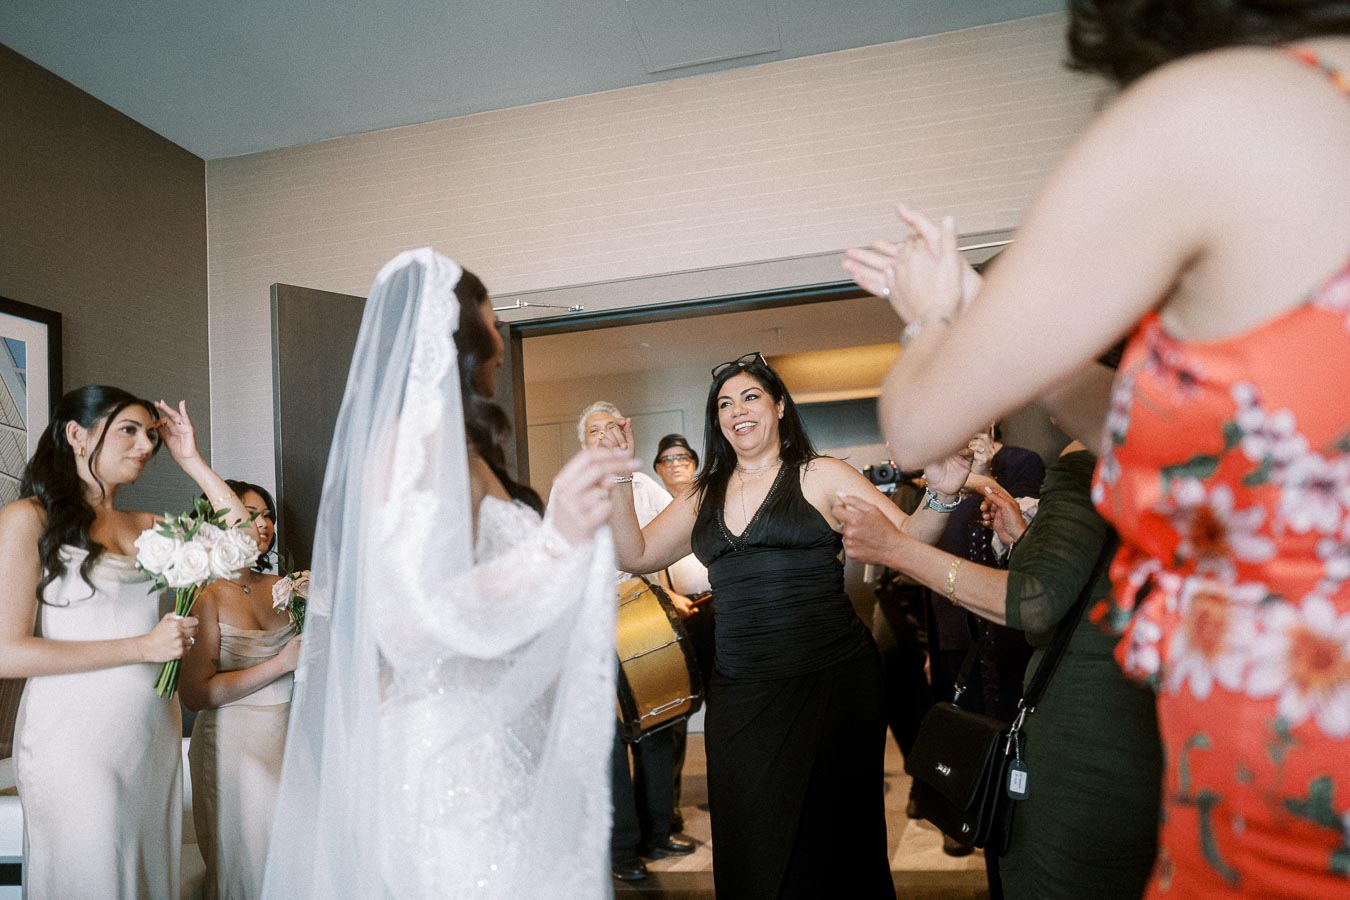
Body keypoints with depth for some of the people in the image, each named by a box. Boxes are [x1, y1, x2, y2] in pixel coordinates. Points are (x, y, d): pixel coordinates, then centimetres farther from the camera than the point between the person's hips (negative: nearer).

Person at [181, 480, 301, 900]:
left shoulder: (280, 587, 4)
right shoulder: (204, 597, -11)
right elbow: (195, 694, -17)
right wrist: (281, 664, -20)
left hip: (289, 735, 5)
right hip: (236, 743, -5)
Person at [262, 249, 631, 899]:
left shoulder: (456, 445, 11)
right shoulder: (413, 439, -16)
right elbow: (413, 621, -25)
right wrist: (555, 542, -37)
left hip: (483, 742, 9)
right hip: (449, 754, -9)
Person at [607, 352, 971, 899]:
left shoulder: (821, 476, -2)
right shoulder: (703, 496, 9)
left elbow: (908, 539, -6)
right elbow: (636, 556, 5)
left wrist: (941, 496, -26)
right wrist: (619, 478, -4)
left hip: (832, 683, -3)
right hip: (740, 692, 4)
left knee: (830, 833, 11)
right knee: (752, 847, 13)